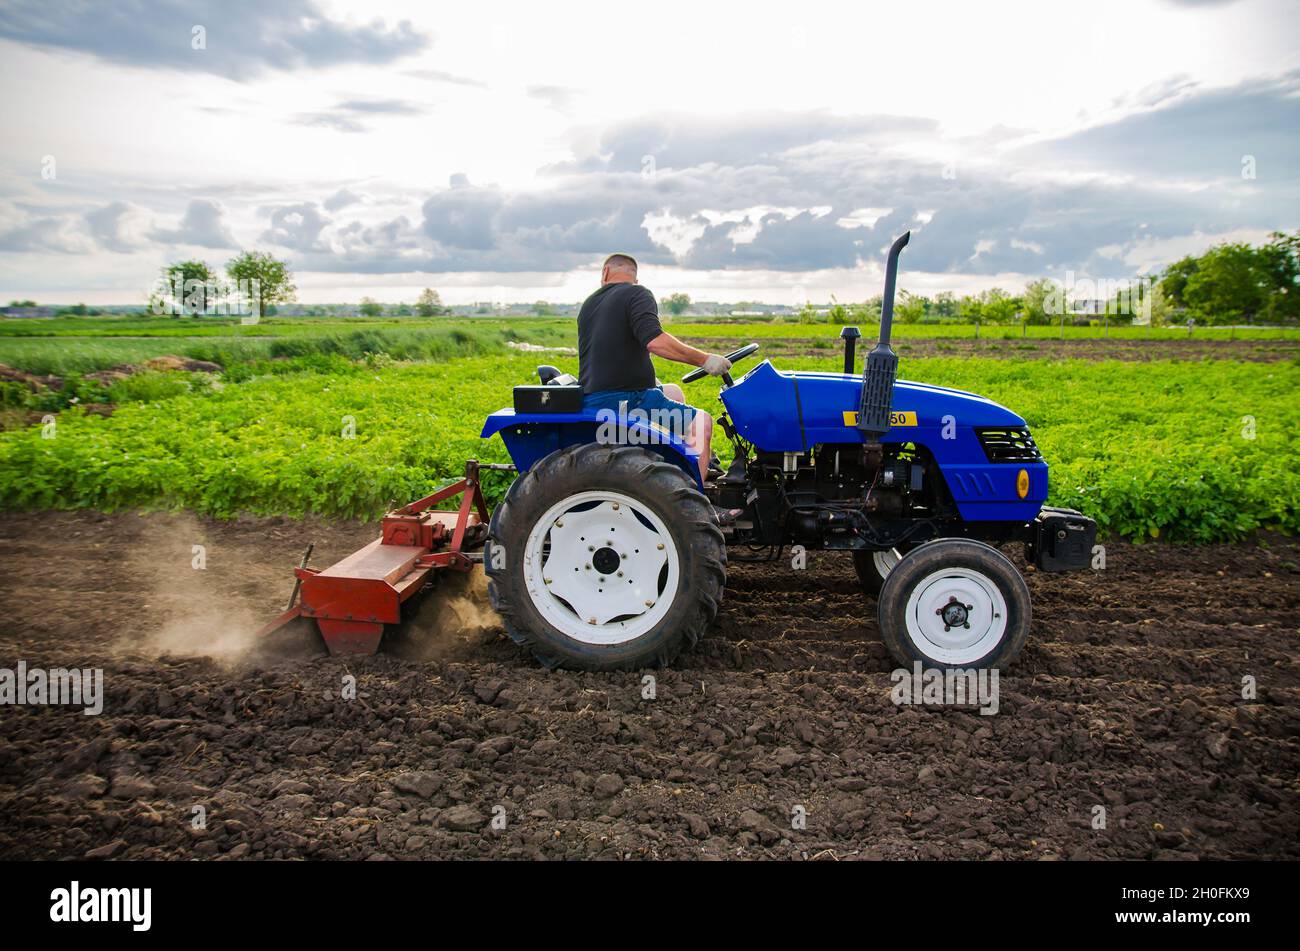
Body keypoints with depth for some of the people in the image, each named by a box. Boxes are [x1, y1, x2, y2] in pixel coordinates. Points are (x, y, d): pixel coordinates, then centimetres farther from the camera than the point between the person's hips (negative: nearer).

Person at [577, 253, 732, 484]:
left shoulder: (588, 304, 19)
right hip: (622, 401, -8)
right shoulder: (637, 295, -4)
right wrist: (705, 360, -15)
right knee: (700, 423, -10)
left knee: (673, 392, 28)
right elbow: (655, 341, -22)